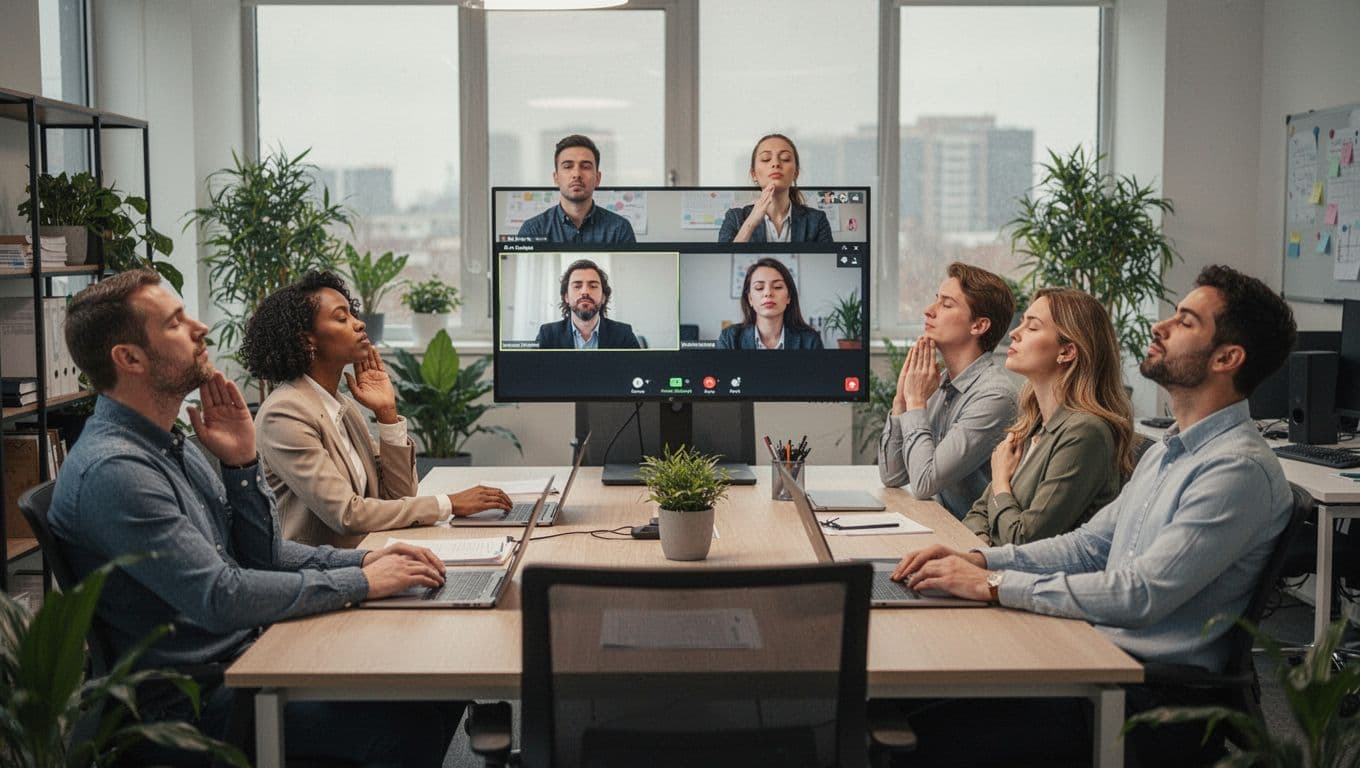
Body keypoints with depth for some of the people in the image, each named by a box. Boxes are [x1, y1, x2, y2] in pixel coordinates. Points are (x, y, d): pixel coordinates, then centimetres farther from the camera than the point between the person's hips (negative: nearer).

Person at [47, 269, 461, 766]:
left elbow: (260, 555, 12)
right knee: (406, 727, -22)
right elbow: (221, 598, -25)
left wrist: (242, 464, -5)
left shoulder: (173, 446, 10)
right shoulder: (111, 472, -20)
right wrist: (360, 583, -18)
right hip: (195, 702, -9)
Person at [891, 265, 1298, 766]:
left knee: (946, 728, -20)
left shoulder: (1240, 470, -17)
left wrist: (993, 585, -20)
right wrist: (978, 559, 3)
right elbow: (1092, 542, 18)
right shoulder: (1169, 451, 16)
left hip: (1154, 696, -8)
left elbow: (1140, 596, -23)